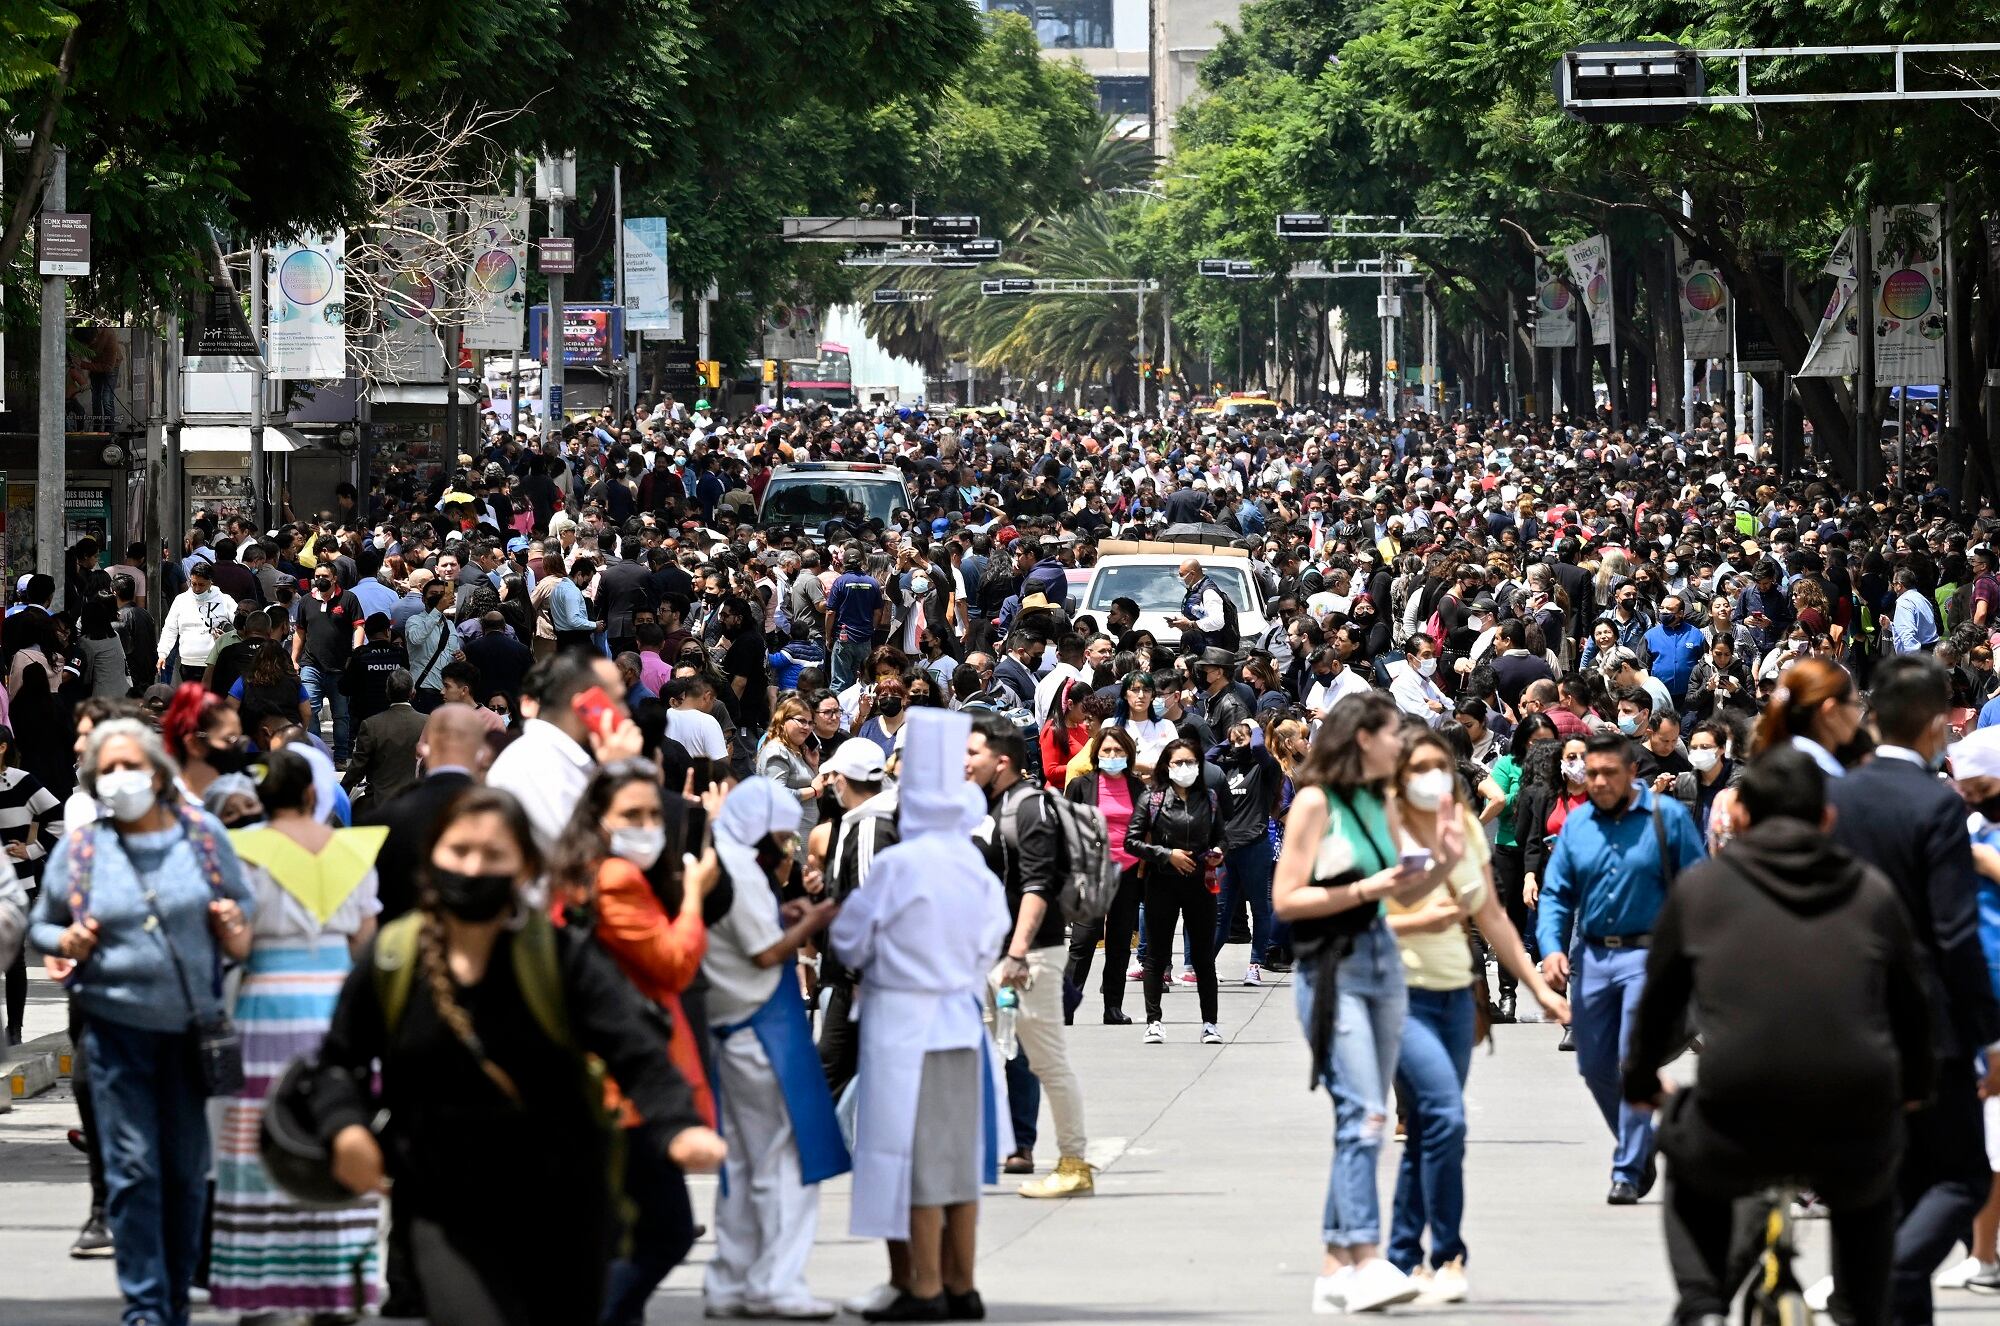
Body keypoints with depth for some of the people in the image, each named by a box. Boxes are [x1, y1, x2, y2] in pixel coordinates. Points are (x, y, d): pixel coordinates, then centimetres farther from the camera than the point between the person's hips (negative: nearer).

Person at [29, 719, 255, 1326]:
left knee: (188, 1168, 7)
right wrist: (66, 944, -11)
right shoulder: (78, 848, 2)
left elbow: (243, 905, 13)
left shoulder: (203, 833, 3)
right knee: (132, 1168, -5)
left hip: (193, 1025, 1)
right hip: (116, 1025, -1)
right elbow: (42, 925, 11)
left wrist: (237, 929, -9)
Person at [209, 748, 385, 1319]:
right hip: (339, 1002, 3)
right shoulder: (353, 850, 5)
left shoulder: (247, 853, -7)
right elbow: (366, 940, 9)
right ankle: (340, 1278, 9)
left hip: (269, 1000, -3)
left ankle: (264, 1290, -1)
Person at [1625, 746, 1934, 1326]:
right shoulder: (1873, 891, 14)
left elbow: (1659, 997, 21)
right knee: (1869, 1191, 38)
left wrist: (1641, 1082, 41)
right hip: (1854, 1138, 2)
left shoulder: (1700, 887, 11)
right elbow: (1912, 1001, 26)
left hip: (1736, 1130, -1)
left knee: (1688, 1162, 35)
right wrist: (1914, 1086, 46)